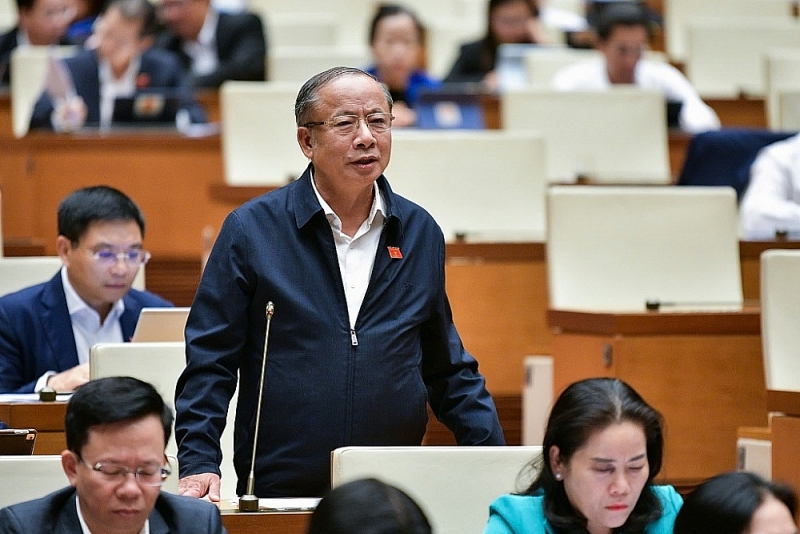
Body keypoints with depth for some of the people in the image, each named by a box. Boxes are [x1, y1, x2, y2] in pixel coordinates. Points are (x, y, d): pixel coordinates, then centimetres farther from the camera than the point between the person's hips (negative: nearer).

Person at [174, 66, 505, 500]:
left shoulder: (420, 233, 11)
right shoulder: (251, 230, 0)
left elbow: (448, 370, 17)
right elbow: (209, 362, 1)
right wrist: (199, 464, -11)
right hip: (280, 494, -2)